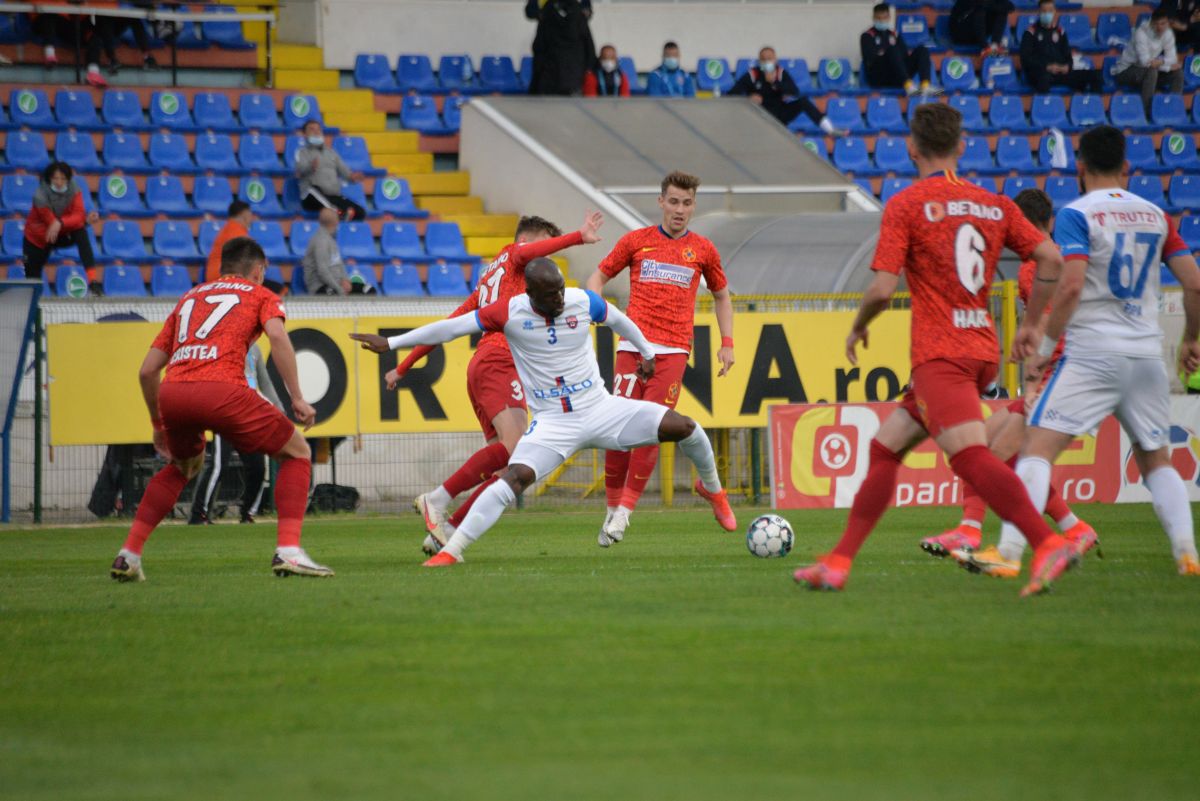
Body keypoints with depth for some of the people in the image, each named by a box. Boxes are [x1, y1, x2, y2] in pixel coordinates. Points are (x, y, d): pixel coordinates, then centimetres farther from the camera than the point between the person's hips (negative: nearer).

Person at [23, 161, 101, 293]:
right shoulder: (40, 197, -29)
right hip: (37, 238, -2)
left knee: (81, 233, -29)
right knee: (33, 278, 0)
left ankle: (93, 280, -36)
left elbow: (78, 216, -25)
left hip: (61, 235, 2)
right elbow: (52, 222, -28)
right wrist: (86, 220, -32)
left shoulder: (74, 191, -17)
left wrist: (60, 223, -46)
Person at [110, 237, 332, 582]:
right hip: (221, 390, -5)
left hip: (172, 393, 5)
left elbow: (147, 370, 28)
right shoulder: (259, 295, 21)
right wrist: (297, 398, -3)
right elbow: (277, 336, -3)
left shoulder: (189, 298, 32)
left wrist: (158, 425, 39)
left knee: (184, 465, 34)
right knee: (297, 452, 13)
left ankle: (128, 555, 24)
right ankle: (288, 550, -3)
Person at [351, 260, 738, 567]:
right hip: (553, 422, -2)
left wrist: (647, 352, 29)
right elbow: (452, 327, -10)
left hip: (600, 408, 2)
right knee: (514, 477, -25)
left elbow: (618, 320, 14)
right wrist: (391, 343, -10)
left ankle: (712, 488, 26)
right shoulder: (510, 313, -14)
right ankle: (452, 549, -19)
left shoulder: (583, 301, -8)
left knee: (683, 427, -6)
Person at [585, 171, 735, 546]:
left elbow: (721, 295, 23)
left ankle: (625, 511, -5)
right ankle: (612, 506, 7)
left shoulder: (702, 250, 11)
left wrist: (727, 342, 14)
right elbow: (599, 276, 17)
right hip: (632, 345, 0)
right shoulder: (636, 241, 9)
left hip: (673, 350, 0)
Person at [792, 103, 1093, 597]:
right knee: (885, 448, 16)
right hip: (984, 349, 8)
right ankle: (839, 562, 16)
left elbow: (882, 289, -11)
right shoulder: (995, 205, 12)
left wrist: (857, 328, 9)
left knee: (970, 456, -20)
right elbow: (1050, 259, 5)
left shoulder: (906, 205, -5)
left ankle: (1050, 546, -37)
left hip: (939, 354, -8)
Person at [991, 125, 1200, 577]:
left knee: (1037, 449, -8)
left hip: (1092, 354, -5)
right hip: (1147, 356, 5)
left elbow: (1070, 285, -17)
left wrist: (1045, 345, -8)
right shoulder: (1155, 215, 12)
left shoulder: (1077, 215, -5)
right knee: (1156, 460, 17)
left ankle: (1009, 550, -21)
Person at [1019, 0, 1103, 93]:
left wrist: (1067, 66, -5)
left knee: (1094, 75, -12)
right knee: (1044, 76, -44)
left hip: (1061, 71, 5)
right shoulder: (1031, 32, 4)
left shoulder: (1059, 32, 19)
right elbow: (1025, 59, -4)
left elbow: (1067, 55, 20)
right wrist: (1047, 67, -18)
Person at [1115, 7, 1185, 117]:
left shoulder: (1168, 33, -6)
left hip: (1146, 71, 7)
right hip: (1125, 71, -7)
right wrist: (1164, 62, -23)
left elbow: (1173, 60, -7)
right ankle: (1146, 112, -32)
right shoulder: (1141, 33, -27)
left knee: (1178, 72, -9)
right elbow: (1145, 61, -34)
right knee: (1152, 70, -36)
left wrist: (1159, 62, -25)